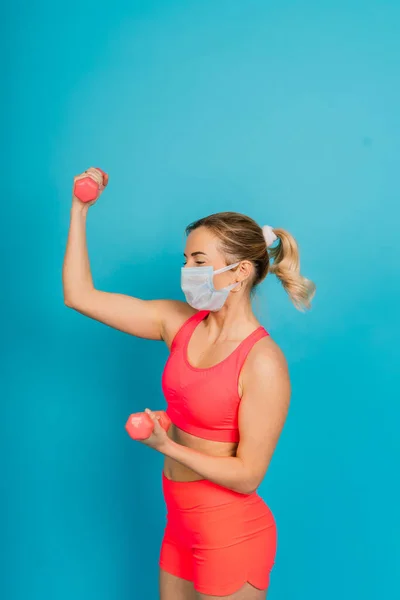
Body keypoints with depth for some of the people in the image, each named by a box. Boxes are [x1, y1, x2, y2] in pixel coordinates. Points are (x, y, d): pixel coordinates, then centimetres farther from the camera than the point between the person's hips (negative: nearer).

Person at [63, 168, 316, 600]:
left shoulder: (264, 362, -22)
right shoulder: (179, 322, -4)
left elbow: (248, 475, -19)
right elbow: (79, 296, -4)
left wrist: (167, 446, -24)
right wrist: (80, 208, -4)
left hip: (231, 532, -6)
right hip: (181, 521, 6)